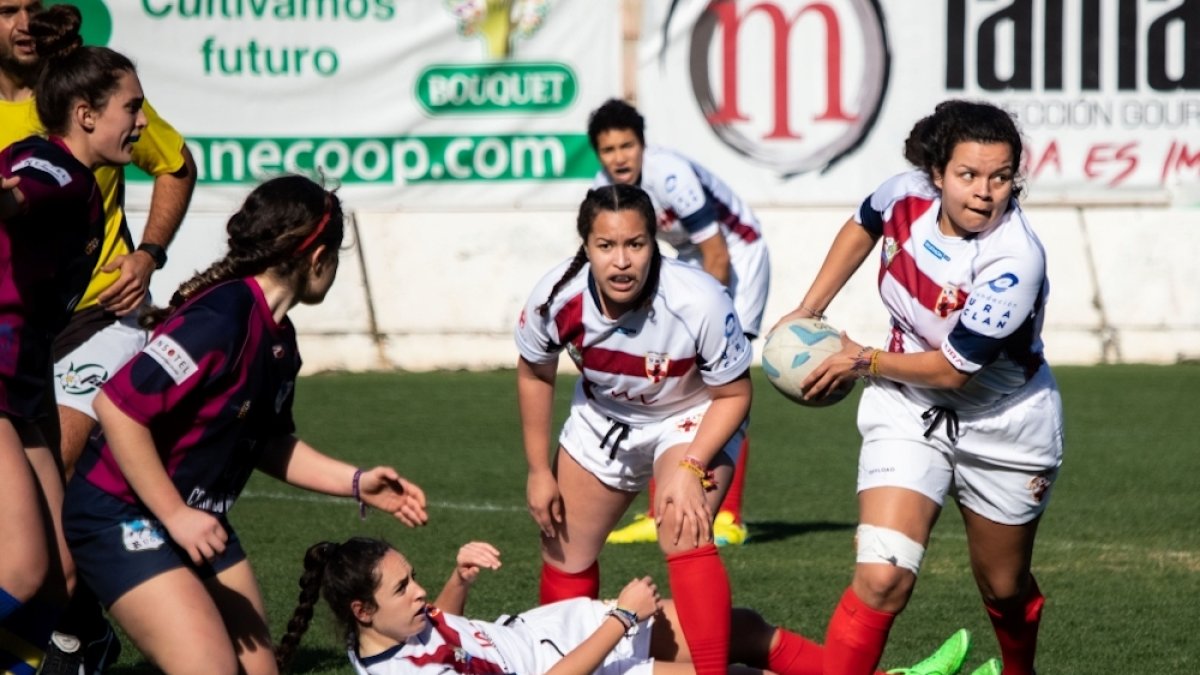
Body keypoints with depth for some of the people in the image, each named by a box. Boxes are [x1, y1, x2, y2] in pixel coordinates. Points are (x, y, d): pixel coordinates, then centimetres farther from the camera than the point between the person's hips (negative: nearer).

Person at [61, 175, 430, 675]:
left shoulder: (278, 339, 5)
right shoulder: (221, 321, -24)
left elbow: (267, 443, 19)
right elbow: (117, 407, -29)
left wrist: (356, 483, 9)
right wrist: (175, 516, -24)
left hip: (199, 524, 10)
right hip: (123, 517, -10)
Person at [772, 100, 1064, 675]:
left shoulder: (1014, 262, -32)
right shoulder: (909, 196, -17)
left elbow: (952, 368, -24)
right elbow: (862, 227, 10)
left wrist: (861, 362, -11)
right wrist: (809, 310, 10)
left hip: (1003, 427, -2)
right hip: (909, 411, 2)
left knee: (1004, 590, 18)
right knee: (882, 577, -19)